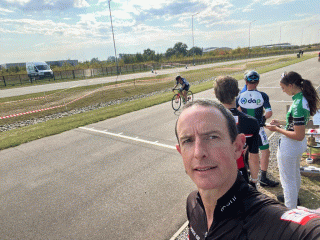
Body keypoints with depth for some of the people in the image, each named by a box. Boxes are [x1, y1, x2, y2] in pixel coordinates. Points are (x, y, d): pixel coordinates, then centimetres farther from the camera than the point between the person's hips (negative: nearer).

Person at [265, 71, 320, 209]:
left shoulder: (298, 104, -29)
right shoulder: (303, 98, -1)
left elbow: (299, 135, -27)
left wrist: (277, 129, -19)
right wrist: (281, 122, 8)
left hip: (289, 146, -10)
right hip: (299, 145, 10)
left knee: (288, 180, 8)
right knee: (295, 173, 30)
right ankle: (293, 198, 55)